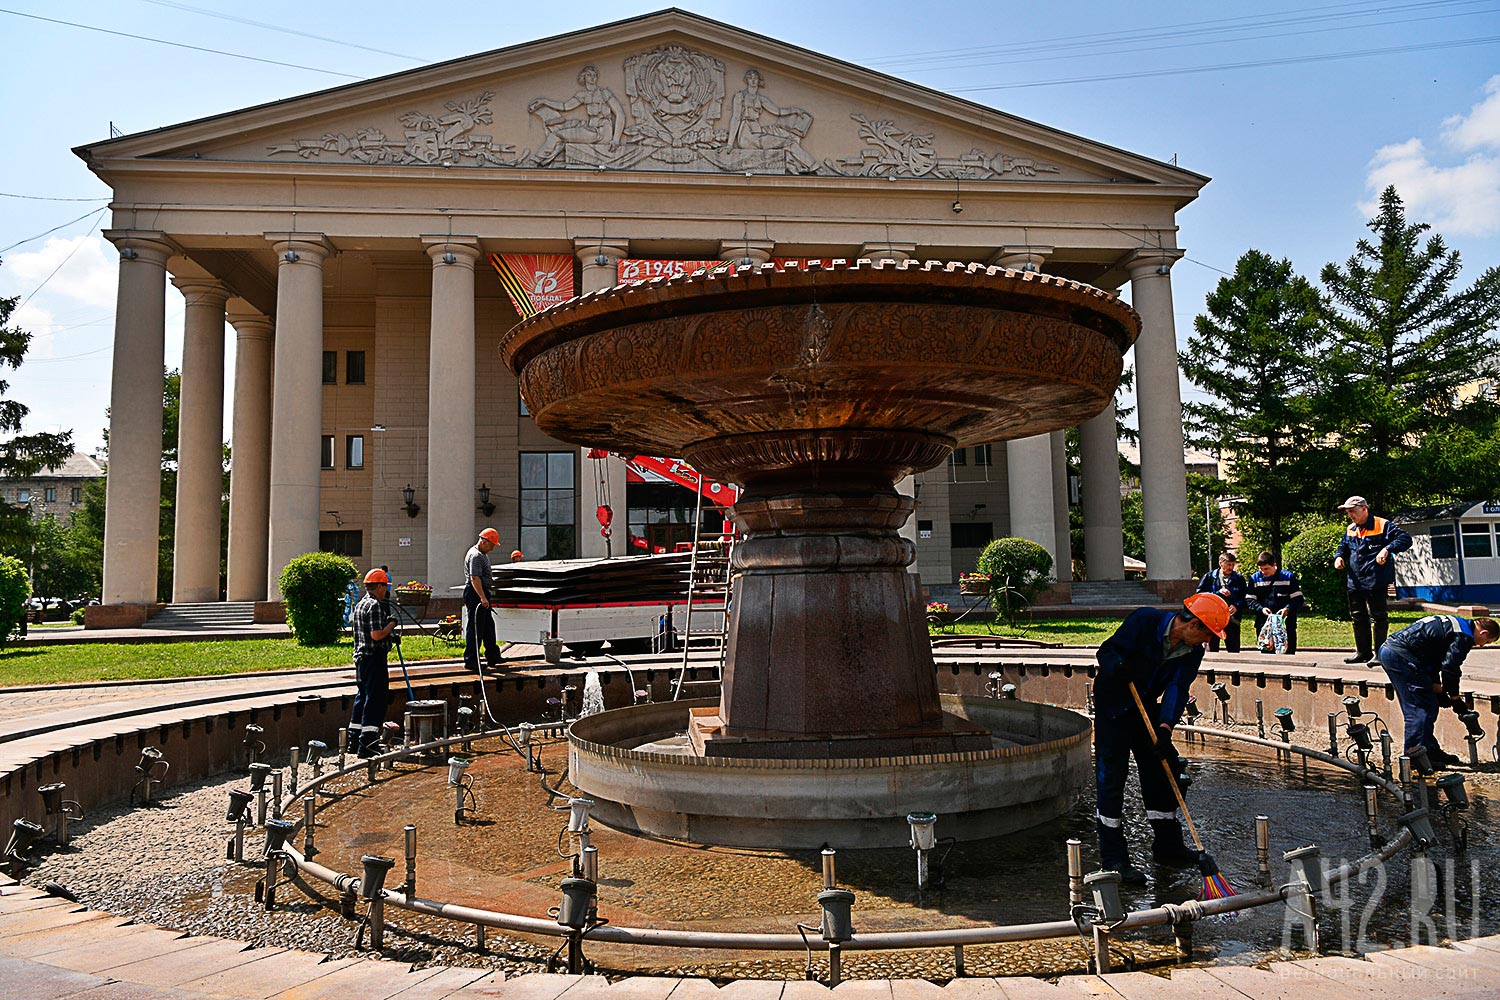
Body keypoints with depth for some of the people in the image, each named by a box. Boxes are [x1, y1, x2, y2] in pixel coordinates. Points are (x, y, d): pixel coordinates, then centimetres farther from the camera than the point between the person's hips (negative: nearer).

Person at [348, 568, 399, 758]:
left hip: (360, 657, 10)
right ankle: (367, 743, -7)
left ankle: (354, 739, 24)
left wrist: (390, 636, 17)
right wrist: (391, 624, -9)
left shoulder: (360, 604, 15)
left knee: (362, 696, 17)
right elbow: (377, 635, -24)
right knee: (376, 699, -6)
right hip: (374, 658, -10)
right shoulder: (375, 605, -16)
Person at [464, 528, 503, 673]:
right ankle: (470, 660, -2)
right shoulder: (475, 556, -17)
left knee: (488, 626, 16)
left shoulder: (482, 554, 18)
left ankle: (492, 657, 25)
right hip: (475, 594, -11)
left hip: (481, 593, 11)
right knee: (475, 628, -7)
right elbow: (475, 578, -26)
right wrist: (483, 597, -33)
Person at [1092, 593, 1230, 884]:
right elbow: (1107, 650, -21)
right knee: (1111, 778, -7)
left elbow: (1177, 689, -14)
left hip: (1146, 707, 7)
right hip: (1112, 705, -6)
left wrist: (1165, 727, -26)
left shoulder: (1193, 650, -5)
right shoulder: (1145, 620, -23)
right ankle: (1113, 858, -2)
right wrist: (1117, 667, -43)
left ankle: (1168, 848, 26)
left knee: (1160, 774, 11)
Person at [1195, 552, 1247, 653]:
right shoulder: (1209, 577, 6)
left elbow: (1245, 598, 7)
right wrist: (1218, 593, -11)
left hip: (1232, 619, 1)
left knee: (1234, 650, 5)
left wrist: (1237, 606, -11)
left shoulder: (1239, 579, 9)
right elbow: (1200, 594, 0)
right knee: (1211, 650, 1)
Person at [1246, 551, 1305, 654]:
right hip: (1263, 625, 1)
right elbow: (1249, 600, 5)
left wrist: (1288, 609, -17)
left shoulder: (1288, 577, 2)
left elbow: (1298, 599, 2)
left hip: (1286, 624, -1)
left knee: (1288, 653, 0)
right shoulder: (1254, 578, 6)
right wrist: (1261, 609, -13)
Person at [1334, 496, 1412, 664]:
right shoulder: (1350, 530, 13)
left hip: (1376, 582, -7)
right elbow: (1343, 547, 28)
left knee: (1378, 618, 0)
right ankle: (1363, 652, 24)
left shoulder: (1382, 525, -8)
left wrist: (1387, 549, -28)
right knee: (1358, 618, 13)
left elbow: (1405, 539, -14)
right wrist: (1339, 557, 7)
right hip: (1354, 582, 7)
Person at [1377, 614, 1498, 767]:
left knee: (1414, 708, 17)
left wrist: (1438, 691, 21)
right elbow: (1450, 668, -8)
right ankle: (1415, 755, -4)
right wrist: (1455, 700, 5)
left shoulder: (1454, 624, 25)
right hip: (1401, 655, -11)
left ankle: (1431, 751, 26)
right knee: (1424, 707, -5)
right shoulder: (1464, 636, -6)